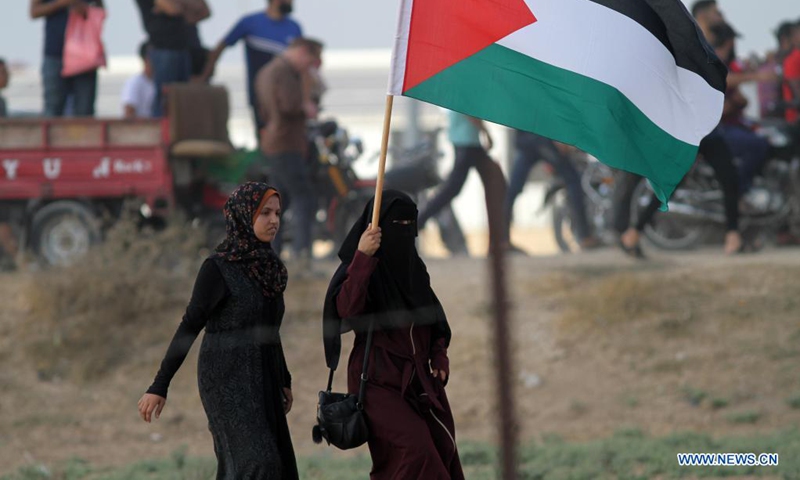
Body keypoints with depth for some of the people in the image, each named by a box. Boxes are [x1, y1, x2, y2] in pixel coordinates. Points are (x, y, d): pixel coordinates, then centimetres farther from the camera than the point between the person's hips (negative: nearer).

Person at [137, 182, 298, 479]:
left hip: (259, 382, 8)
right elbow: (189, 328, -12)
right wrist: (159, 387, -13)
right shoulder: (217, 268, -12)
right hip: (226, 380, -8)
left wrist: (283, 380, 25)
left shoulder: (267, 266, 9)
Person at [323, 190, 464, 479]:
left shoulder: (414, 267, 11)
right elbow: (346, 309, -29)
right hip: (379, 380, -7)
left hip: (420, 379, 7)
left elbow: (434, 317, 21)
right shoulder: (359, 267, -9)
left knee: (442, 452, -1)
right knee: (414, 448, -22)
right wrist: (362, 257, -36)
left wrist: (439, 357, 6)